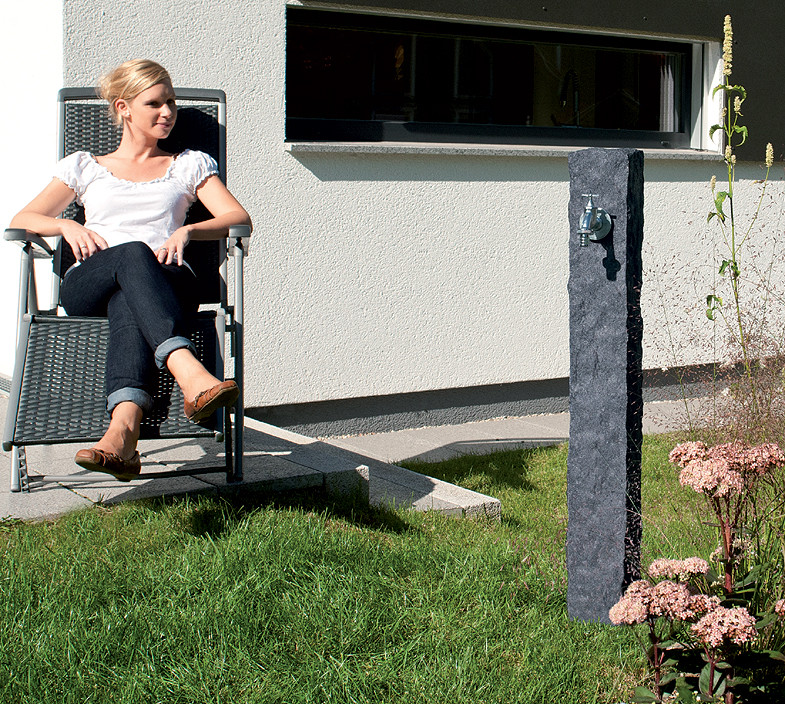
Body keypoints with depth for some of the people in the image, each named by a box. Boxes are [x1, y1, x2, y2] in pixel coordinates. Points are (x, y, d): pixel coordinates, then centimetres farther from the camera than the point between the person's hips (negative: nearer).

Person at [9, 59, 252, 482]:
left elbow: (238, 217, 13)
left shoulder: (189, 165, 29)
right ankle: (190, 374, -63)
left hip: (168, 283, 0)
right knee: (132, 255, -39)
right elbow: (22, 220, 21)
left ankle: (123, 427, -65)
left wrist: (186, 231, -7)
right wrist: (68, 226, -2)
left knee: (127, 302, -40)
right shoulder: (84, 167, 29)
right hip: (87, 285, 0)